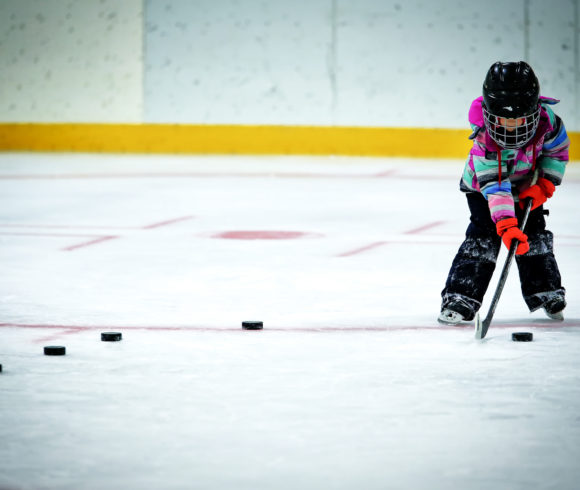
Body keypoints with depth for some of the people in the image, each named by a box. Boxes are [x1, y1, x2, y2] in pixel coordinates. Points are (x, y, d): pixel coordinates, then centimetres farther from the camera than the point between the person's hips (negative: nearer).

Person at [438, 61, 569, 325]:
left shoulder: (545, 120, -29)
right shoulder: (485, 138, -38)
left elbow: (558, 150, -8)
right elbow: (495, 187, -42)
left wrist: (544, 185, -17)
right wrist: (506, 225, -51)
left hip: (526, 186, 4)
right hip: (483, 185, -3)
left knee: (534, 232, 1)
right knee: (483, 236, -15)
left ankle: (546, 292, 18)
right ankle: (460, 298, -13)